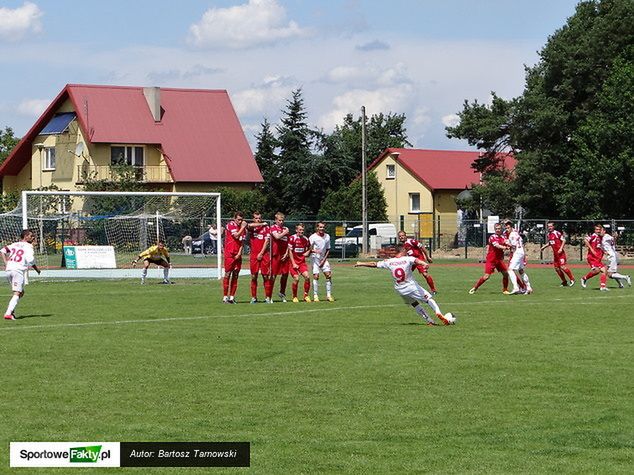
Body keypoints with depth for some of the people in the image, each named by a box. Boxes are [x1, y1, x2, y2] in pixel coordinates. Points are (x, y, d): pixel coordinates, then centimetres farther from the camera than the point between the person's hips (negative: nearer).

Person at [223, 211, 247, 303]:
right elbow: (236, 236, -17)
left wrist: (239, 253, -2)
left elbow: (242, 242, 9)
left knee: (235, 275, 5)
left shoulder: (243, 227, 13)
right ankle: (225, 297, -4)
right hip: (229, 254, -6)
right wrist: (243, 227, -9)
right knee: (228, 274, -5)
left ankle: (232, 297, 9)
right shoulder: (230, 225, -4)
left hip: (238, 255, 6)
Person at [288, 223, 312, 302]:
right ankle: (294, 297, 5)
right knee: (296, 279, -14)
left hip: (302, 262, 4)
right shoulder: (292, 238, -7)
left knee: (307, 277, -13)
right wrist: (293, 263, -11)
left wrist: (307, 252, -3)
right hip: (294, 262, -4)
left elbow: (309, 249, 22)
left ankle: (306, 295, 2)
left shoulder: (306, 239, 6)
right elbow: (290, 251, -6)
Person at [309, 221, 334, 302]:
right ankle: (315, 296, -3)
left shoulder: (327, 236, 3)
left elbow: (328, 250, 9)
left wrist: (324, 260, -2)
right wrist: (314, 251, -30)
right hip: (315, 258, -4)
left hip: (324, 259, 4)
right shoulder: (313, 237, -10)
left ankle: (329, 295, 2)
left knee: (328, 275, -4)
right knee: (316, 276, -9)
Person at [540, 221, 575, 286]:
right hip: (555, 254, 8)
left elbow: (563, 240, -13)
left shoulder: (557, 233, -13)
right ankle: (564, 282, 19)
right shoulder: (549, 234, 10)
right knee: (557, 268, 8)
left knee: (563, 267, -15)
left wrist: (561, 248, -21)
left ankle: (572, 279, 0)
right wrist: (544, 246, 15)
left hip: (560, 253, -8)